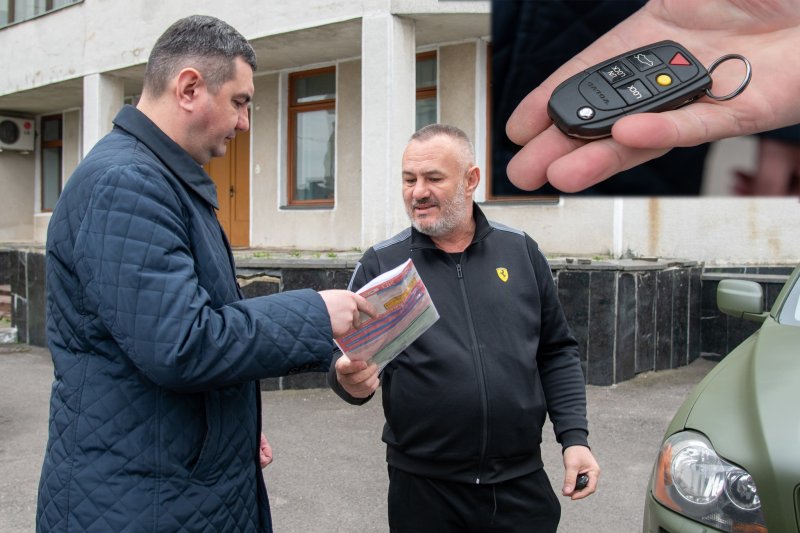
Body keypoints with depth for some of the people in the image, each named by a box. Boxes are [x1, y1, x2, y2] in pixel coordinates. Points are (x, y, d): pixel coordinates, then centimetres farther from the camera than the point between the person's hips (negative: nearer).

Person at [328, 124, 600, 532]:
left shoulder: (521, 251, 3)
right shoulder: (380, 264, -3)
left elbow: (557, 353, 7)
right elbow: (347, 361, -2)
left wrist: (574, 437, -1)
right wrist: (349, 380, -25)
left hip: (523, 482, 2)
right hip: (423, 487, -1)